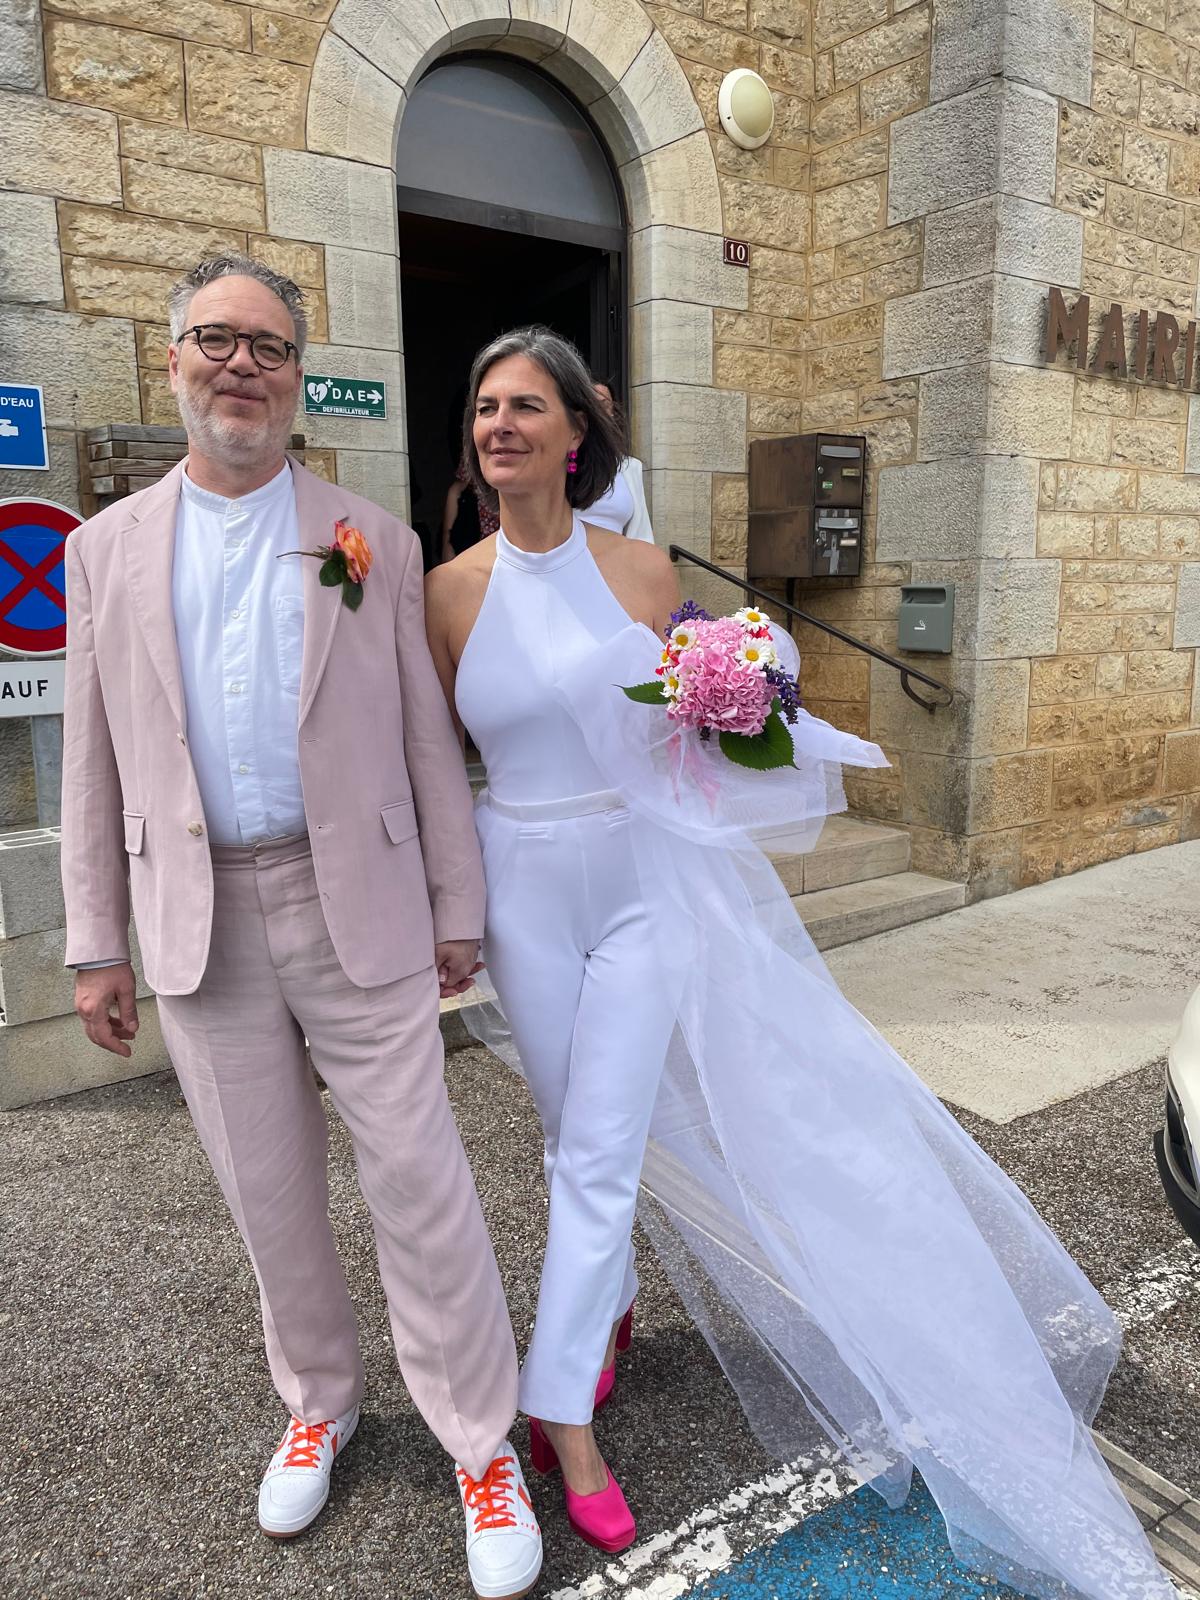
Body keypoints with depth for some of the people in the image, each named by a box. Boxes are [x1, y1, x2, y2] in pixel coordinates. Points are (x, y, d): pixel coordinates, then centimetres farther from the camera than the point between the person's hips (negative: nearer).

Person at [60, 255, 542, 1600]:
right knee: (267, 1191, 15)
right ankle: (318, 1400, 39)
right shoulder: (107, 549, 7)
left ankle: (480, 1442, 22)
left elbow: (427, 740, 2)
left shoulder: (372, 542, 3)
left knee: (416, 1177, 2)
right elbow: (93, 765, 7)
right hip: (198, 920, 2)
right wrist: (95, 942, 5)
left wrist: (456, 908, 1)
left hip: (356, 907, -2)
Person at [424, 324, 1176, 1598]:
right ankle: (610, 1306, 45)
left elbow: (688, 733, 8)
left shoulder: (641, 571, -4)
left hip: (643, 881, -1)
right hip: (523, 889, 2)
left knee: (599, 1152, 1)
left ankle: (558, 1412, 18)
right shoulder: (449, 592, -2)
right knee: (578, 1134, 16)